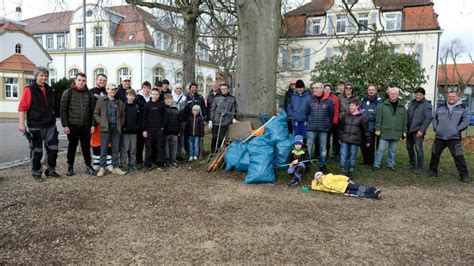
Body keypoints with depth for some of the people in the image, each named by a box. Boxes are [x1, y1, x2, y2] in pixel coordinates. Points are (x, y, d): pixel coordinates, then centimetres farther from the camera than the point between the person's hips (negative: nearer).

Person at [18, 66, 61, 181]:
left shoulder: (49, 90, 13)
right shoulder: (29, 89, -8)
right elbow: (22, 107, -13)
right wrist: (21, 123, -19)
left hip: (50, 125, 6)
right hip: (35, 127, -6)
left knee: (53, 148, 8)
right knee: (37, 151, 3)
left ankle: (51, 170, 23)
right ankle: (36, 173, 17)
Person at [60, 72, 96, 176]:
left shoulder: (89, 93, 6)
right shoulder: (68, 92, -2)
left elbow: (92, 110, 6)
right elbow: (63, 110, -4)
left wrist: (93, 124, 0)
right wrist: (65, 125, -9)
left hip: (86, 125, 2)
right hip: (72, 125, -2)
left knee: (86, 146, 8)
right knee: (72, 146, 8)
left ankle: (88, 166, 16)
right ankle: (70, 167, 20)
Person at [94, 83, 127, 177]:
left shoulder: (119, 102, 11)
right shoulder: (101, 101, 3)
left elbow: (123, 115, 17)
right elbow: (96, 113, 2)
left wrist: (121, 124, 5)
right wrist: (101, 122, -8)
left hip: (116, 128, 3)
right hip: (105, 128, -3)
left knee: (116, 149, 6)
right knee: (104, 149, -1)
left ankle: (115, 167, 14)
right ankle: (102, 168, 7)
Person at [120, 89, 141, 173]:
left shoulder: (136, 106, 10)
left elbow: (139, 118, 13)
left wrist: (138, 127, 1)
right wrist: (123, 127, -11)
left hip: (134, 131, 4)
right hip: (125, 131, -4)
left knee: (133, 149, 9)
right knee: (124, 149, -2)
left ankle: (132, 164, 18)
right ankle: (123, 165, 6)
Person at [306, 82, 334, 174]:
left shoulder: (328, 101, -2)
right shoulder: (310, 100, 0)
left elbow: (331, 114, 7)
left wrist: (327, 123, 9)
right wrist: (309, 122, 7)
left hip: (323, 128, 0)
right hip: (311, 128, 0)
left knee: (323, 148, 10)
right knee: (309, 147, 4)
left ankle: (323, 165, 21)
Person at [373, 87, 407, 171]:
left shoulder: (402, 107, 7)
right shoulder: (383, 105, -2)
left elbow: (405, 120, 11)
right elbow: (378, 118, -3)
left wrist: (404, 131, 8)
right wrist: (377, 129, -7)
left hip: (396, 133, 3)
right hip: (385, 132, -3)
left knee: (393, 150, 12)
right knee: (381, 149, -1)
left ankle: (390, 164, 25)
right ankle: (376, 165, 6)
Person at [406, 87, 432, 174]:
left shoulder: (426, 105, -7)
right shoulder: (411, 103, 12)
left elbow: (428, 118, -12)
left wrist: (421, 130, -18)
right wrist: (406, 127, 10)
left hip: (418, 131, -7)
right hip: (409, 130, 7)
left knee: (418, 149, -7)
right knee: (409, 147, 15)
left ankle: (419, 167, 4)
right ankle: (412, 163, 31)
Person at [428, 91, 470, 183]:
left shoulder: (463, 109, 2)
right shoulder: (441, 108, 11)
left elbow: (465, 121, -3)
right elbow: (434, 118, 17)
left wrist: (457, 129, -12)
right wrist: (435, 128, 4)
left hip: (454, 137, -3)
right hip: (439, 137, 4)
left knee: (458, 156, -6)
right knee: (435, 154, 11)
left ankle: (464, 175, 3)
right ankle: (433, 171, 26)